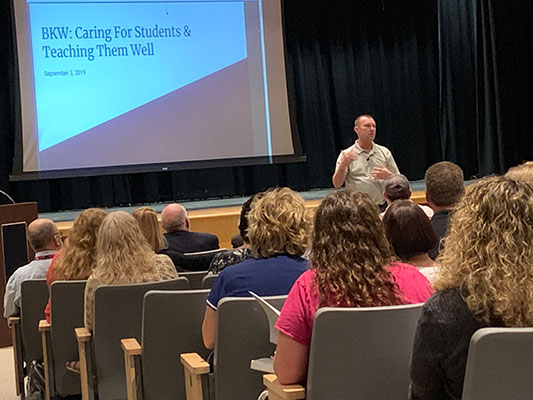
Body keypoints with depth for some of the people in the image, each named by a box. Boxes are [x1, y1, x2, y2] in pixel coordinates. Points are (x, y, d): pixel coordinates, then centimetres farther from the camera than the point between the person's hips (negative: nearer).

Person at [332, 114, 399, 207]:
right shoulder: (347, 154, 4)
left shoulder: (385, 152, 13)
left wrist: (388, 176, -7)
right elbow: (337, 184, -5)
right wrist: (342, 166, -22)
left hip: (383, 206, 2)